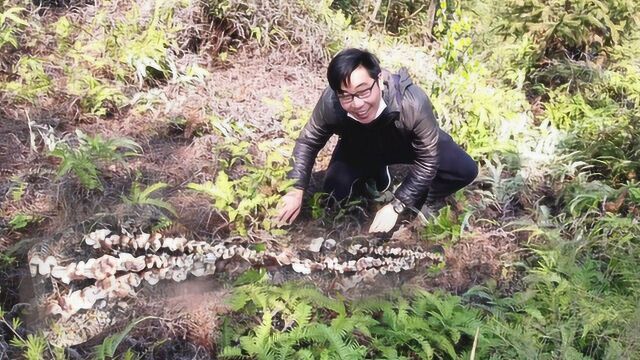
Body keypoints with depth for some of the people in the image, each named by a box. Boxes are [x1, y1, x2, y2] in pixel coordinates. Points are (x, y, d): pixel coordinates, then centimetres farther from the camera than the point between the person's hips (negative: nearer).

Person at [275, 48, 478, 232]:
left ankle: (412, 205, 5)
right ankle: (379, 175, 13)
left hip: (409, 142, -1)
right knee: (335, 190, -17)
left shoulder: (412, 102, -43)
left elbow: (427, 159, -28)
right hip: (360, 149, 2)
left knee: (466, 171, -18)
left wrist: (396, 206, -26)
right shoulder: (330, 103, -38)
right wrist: (297, 190, -22)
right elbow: (308, 141, -16)